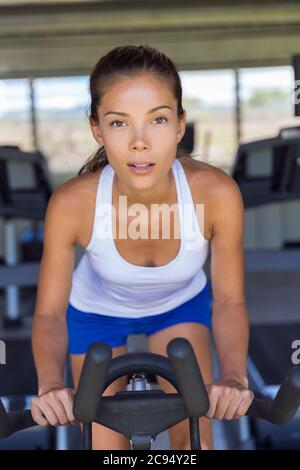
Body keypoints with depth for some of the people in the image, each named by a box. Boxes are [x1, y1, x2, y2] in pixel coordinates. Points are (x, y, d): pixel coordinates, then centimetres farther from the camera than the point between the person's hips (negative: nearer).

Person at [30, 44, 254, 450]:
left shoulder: (217, 192, -35)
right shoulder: (71, 203, -35)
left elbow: (229, 301, -22)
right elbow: (49, 312, -23)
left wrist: (234, 377, -40)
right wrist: (51, 383, -43)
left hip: (182, 303, 1)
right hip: (97, 310, 0)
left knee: (194, 436, -2)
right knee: (107, 444, 5)